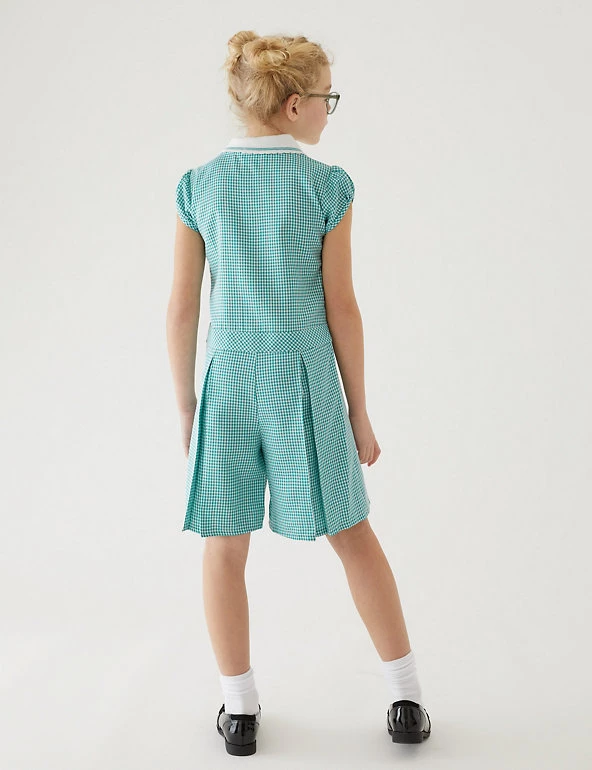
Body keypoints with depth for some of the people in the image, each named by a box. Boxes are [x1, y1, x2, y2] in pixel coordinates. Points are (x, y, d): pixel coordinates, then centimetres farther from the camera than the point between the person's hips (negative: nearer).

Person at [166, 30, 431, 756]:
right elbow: (341, 306, -5)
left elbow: (181, 306, 0)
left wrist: (185, 405, 11)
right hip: (303, 376, -1)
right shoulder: (326, 186, -6)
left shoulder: (200, 185, 0)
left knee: (225, 546, 12)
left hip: (227, 377, 1)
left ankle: (240, 710, 21)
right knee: (353, 533, 12)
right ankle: (407, 698, 19)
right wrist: (359, 410, 4)